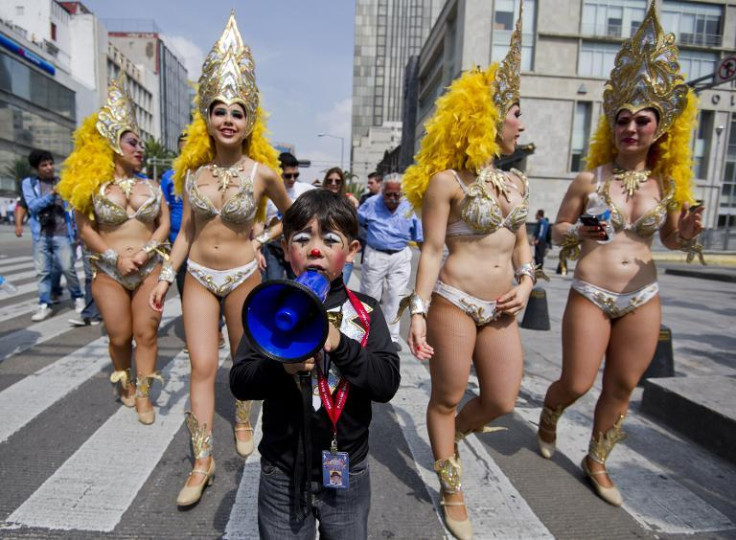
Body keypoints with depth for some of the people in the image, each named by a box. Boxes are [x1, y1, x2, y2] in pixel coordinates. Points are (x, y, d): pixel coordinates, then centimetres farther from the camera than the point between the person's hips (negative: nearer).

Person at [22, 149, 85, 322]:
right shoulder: (29, 183, 6)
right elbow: (33, 206, -7)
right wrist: (52, 193, -18)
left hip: (61, 233, -1)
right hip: (41, 235, 1)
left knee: (68, 268, -3)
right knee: (42, 271, 4)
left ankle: (78, 297, 15)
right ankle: (44, 305, 11)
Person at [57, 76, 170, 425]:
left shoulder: (150, 186, 7)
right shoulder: (93, 185, 1)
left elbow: (164, 222, 5)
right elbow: (85, 229, 0)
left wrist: (147, 250, -10)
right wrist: (115, 256, -11)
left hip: (150, 270, 1)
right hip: (109, 273, -1)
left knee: (146, 334, 0)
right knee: (120, 337, 6)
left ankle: (143, 394, 11)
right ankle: (125, 382, 33)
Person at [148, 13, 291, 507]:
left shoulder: (261, 172, -9)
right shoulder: (193, 169, 0)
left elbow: (290, 213, 8)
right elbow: (187, 231, 7)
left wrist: (264, 242, 2)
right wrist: (166, 276, 4)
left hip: (243, 276, -2)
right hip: (199, 276, 2)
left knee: (244, 357, 14)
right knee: (202, 366, 0)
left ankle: (244, 424, 39)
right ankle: (203, 461, 11)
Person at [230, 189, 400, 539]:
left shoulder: (366, 312, -8)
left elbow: (387, 384, -15)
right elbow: (239, 382, -10)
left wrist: (340, 345, -29)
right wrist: (281, 366, -30)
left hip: (347, 470, 1)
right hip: (282, 471, 0)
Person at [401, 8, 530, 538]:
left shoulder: (516, 183, 12)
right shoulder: (447, 181, -8)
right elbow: (432, 250, -10)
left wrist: (526, 284, 4)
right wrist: (418, 310, -15)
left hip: (501, 309, 7)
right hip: (454, 303, -6)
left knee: (503, 401, 12)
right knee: (447, 398, 8)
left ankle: (446, 436, 43)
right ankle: (453, 492, 31)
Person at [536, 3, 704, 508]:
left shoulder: (668, 184, 2)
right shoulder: (589, 179, -6)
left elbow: (671, 239, 13)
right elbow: (557, 231, 2)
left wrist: (688, 236, -10)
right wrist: (580, 231, -20)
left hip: (644, 299, 3)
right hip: (590, 296, -3)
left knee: (622, 389, 12)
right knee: (576, 384, 2)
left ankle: (597, 461, 35)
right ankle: (548, 419, 38)